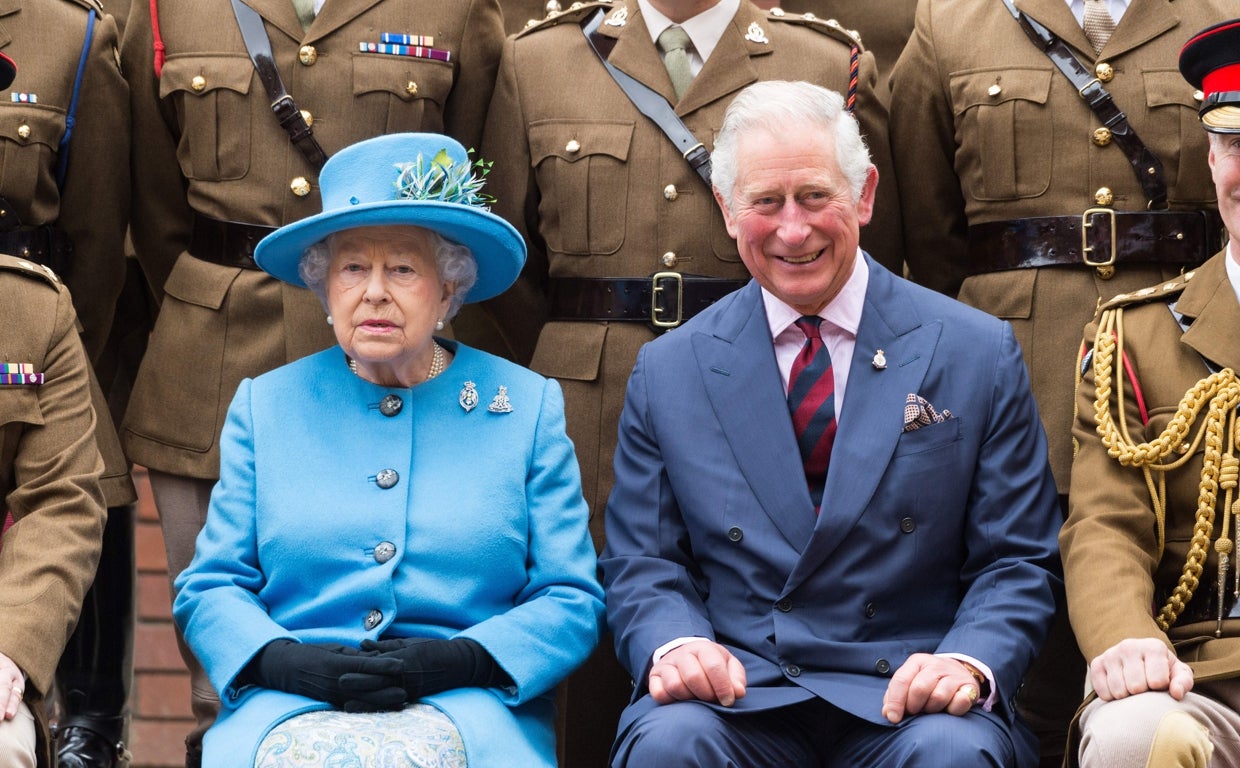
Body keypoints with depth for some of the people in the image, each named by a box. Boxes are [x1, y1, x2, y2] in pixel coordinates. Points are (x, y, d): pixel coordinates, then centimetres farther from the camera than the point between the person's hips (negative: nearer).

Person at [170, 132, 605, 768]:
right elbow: (209, 589, 12)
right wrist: (289, 661, -9)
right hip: (288, 709, 1)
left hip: (471, 708, -1)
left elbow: (571, 602, 6)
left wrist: (455, 660, -12)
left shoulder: (528, 407, 11)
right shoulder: (265, 405, 16)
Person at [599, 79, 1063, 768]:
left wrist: (970, 664, -16)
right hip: (736, 694, 1)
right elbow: (640, 564, 10)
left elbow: (1018, 563, 5)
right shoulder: (667, 373, 10)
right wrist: (675, 645, -13)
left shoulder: (979, 355, 5)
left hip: (905, 699, 0)